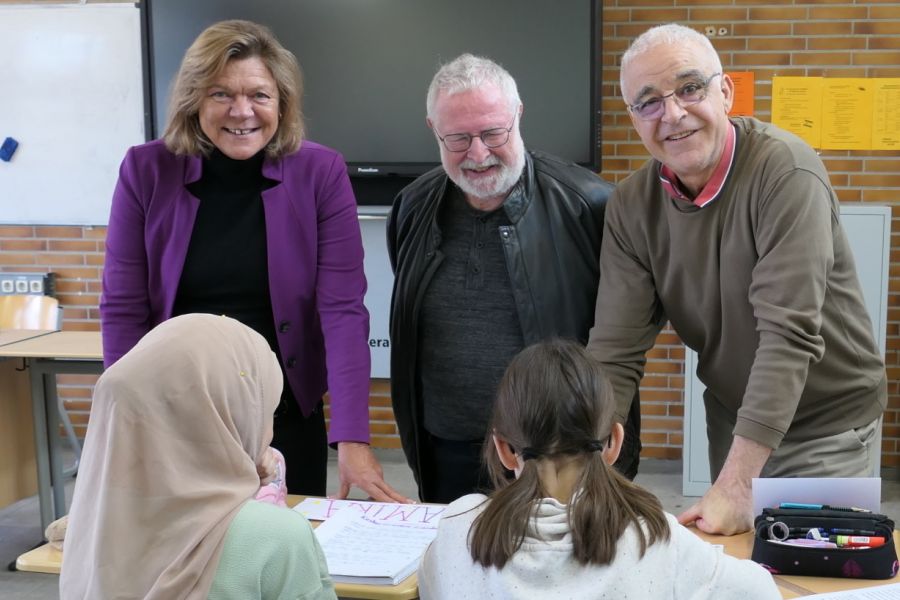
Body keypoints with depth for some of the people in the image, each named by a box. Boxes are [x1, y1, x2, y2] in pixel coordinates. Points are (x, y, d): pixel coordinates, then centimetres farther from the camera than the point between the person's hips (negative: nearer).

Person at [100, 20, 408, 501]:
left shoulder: (321, 173, -9)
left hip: (285, 416, 0)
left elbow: (342, 308, -14)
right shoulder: (146, 171, -6)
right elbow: (123, 310, -5)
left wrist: (352, 438, -21)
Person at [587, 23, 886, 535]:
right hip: (732, 418, 4)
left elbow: (789, 334, -30)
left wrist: (735, 485, -33)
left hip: (828, 422, -4)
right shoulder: (633, 207, -8)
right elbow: (616, 352, -11)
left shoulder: (786, 170, -24)